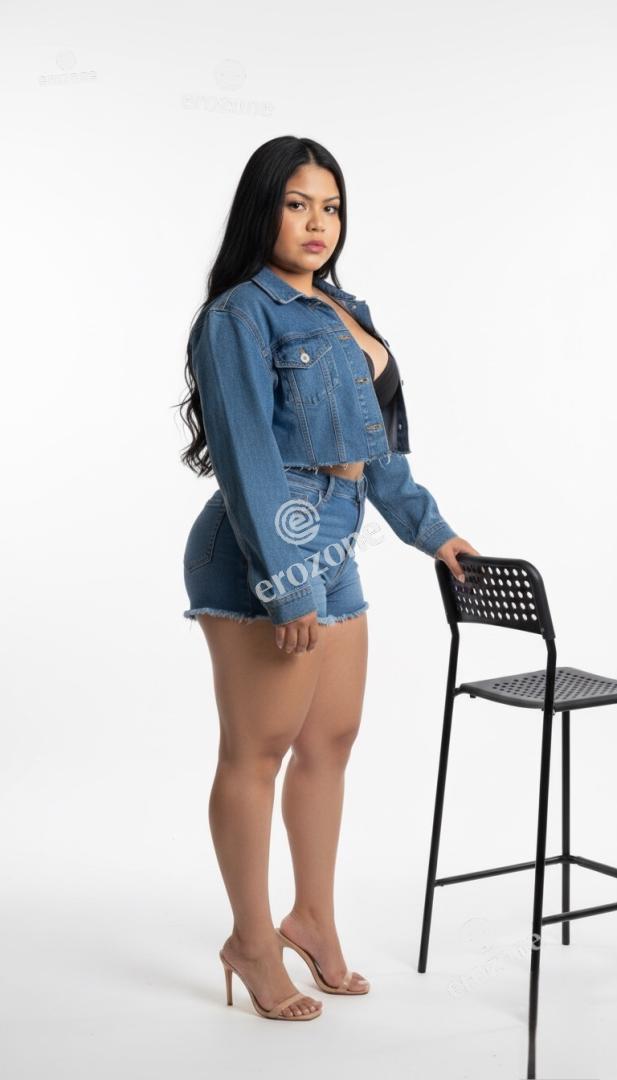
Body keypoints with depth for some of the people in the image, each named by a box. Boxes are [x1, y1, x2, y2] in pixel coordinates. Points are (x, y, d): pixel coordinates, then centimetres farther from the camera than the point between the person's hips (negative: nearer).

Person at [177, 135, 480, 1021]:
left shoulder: (345, 314, 17)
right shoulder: (240, 316, -9)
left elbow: (377, 441, 24)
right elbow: (248, 459, -16)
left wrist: (429, 528, 25)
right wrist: (288, 584, -20)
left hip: (334, 549, 9)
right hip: (266, 549, -9)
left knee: (331, 741, 14)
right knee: (258, 749, 0)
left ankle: (313, 919, 29)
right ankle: (252, 941, 15)